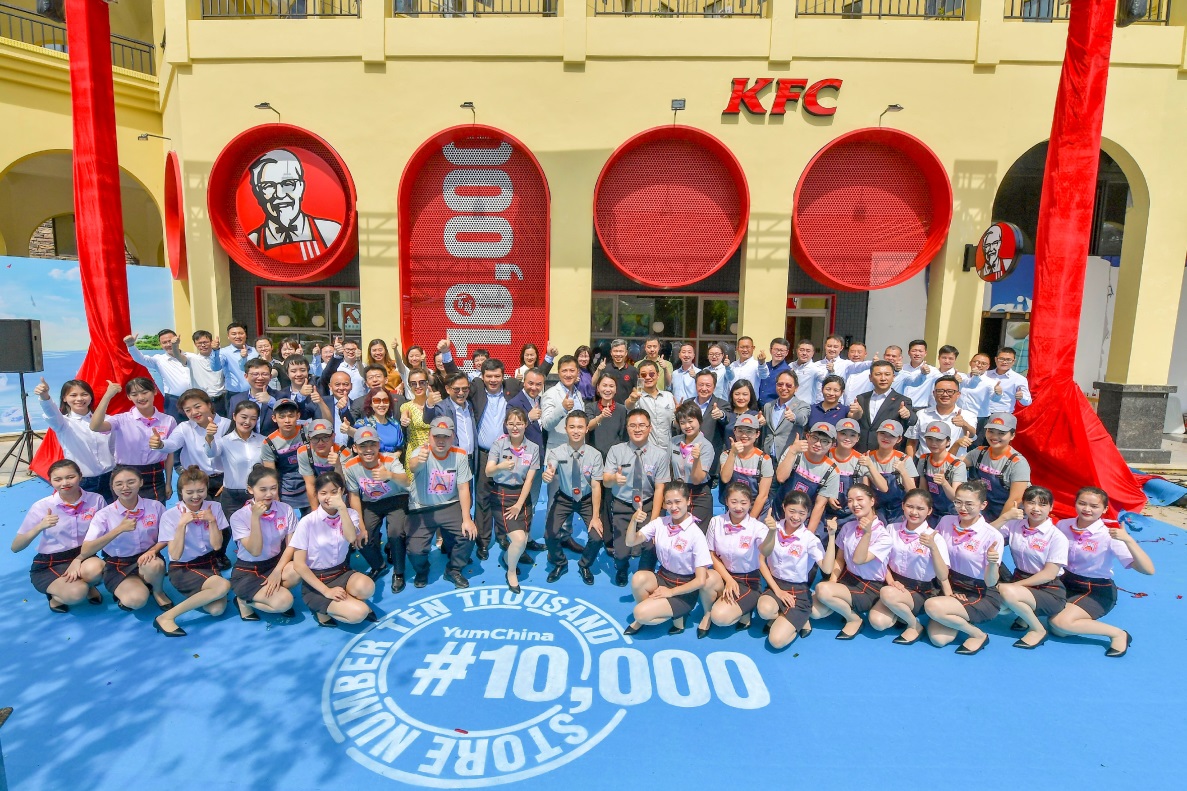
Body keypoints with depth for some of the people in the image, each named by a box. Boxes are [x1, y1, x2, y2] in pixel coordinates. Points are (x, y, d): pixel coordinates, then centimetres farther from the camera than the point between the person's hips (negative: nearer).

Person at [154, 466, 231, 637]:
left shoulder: (214, 508, -2)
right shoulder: (170, 515, -10)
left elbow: (217, 546, -6)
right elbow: (175, 555, -16)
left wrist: (212, 520, -17)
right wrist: (182, 524, -23)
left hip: (208, 563, 3)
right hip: (182, 569, -3)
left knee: (217, 609, -24)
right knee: (223, 586, -33)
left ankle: (198, 595, 9)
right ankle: (166, 617, -21)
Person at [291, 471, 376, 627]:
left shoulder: (350, 514, 0)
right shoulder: (308, 522, -11)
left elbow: (352, 538, -22)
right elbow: (299, 564, -12)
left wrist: (342, 507, -27)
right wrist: (326, 591, -17)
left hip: (342, 573, 4)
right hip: (315, 580, -4)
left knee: (367, 586, -33)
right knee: (359, 613, -26)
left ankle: (339, 603, -2)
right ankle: (323, 611, 3)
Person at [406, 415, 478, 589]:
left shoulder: (459, 455, -9)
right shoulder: (420, 452, -18)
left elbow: (463, 488, -8)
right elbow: (412, 467, -43)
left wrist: (466, 519, -16)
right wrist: (418, 460, -69)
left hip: (450, 506, 2)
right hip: (421, 509, -2)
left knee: (469, 534, -17)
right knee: (415, 550, -17)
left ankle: (454, 570, 13)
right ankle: (422, 571, 21)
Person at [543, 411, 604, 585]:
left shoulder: (594, 455, -18)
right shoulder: (556, 452, -18)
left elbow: (596, 486, -17)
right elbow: (549, 472, -36)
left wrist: (595, 517, -19)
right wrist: (547, 475, -61)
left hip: (587, 499, 0)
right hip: (564, 498, 0)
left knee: (597, 536, -17)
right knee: (550, 535, -17)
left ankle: (584, 566, 17)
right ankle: (560, 564, 18)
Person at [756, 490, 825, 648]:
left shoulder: (809, 539, -10)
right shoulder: (773, 530, -5)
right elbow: (761, 561, -1)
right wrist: (777, 590, -8)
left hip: (799, 591, -2)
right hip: (775, 584, 2)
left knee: (777, 640, -19)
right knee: (764, 610, -35)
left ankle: (800, 621, 11)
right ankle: (781, 619, -1)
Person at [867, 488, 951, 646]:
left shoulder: (934, 538, -9)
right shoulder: (892, 529, 0)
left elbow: (943, 576, -16)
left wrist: (933, 547, -28)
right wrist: (891, 581, -9)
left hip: (921, 591, -3)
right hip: (896, 584, 3)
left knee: (886, 593, -35)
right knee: (877, 622, -25)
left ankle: (914, 624, -6)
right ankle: (900, 613, 8)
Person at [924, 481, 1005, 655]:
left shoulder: (992, 536, -16)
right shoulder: (946, 522, -3)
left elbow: (990, 583, -15)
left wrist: (993, 563, -34)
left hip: (983, 596, -4)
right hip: (953, 588, 5)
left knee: (932, 606, -29)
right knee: (938, 638, -16)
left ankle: (978, 634, -3)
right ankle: (961, 618, 15)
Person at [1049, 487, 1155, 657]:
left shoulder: (1109, 535, -18)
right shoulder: (1063, 525, -6)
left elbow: (1148, 570, -27)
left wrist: (1128, 539, -37)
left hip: (1097, 592, -4)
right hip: (1066, 583, 5)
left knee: (1061, 622, -26)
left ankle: (1118, 634, -3)